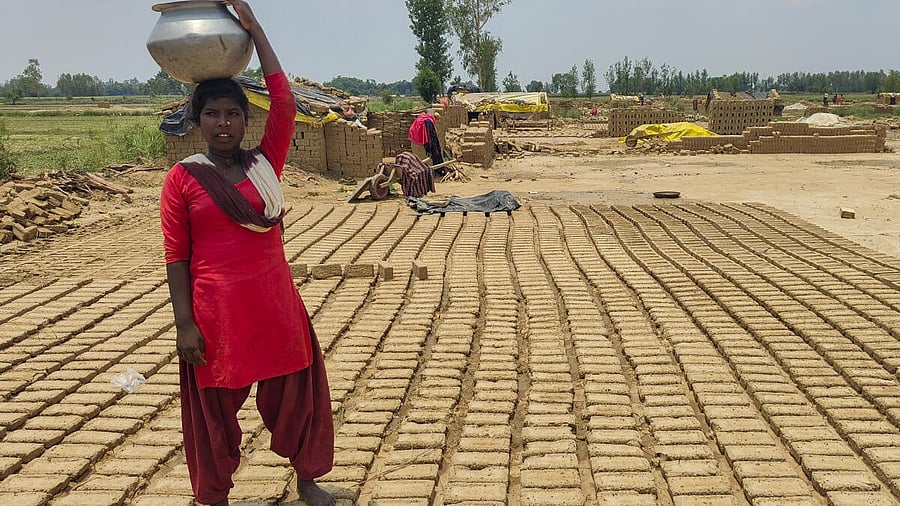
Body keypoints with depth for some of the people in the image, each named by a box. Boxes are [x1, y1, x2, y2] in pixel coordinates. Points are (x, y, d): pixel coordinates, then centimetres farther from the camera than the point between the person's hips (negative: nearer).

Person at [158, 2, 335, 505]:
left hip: (276, 303, 3)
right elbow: (176, 255, -5)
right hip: (217, 311, -2)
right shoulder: (183, 177, -4)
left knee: (295, 395, 14)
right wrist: (185, 323, -10)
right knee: (216, 410, 12)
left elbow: (285, 102, -7)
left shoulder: (265, 162, 3)